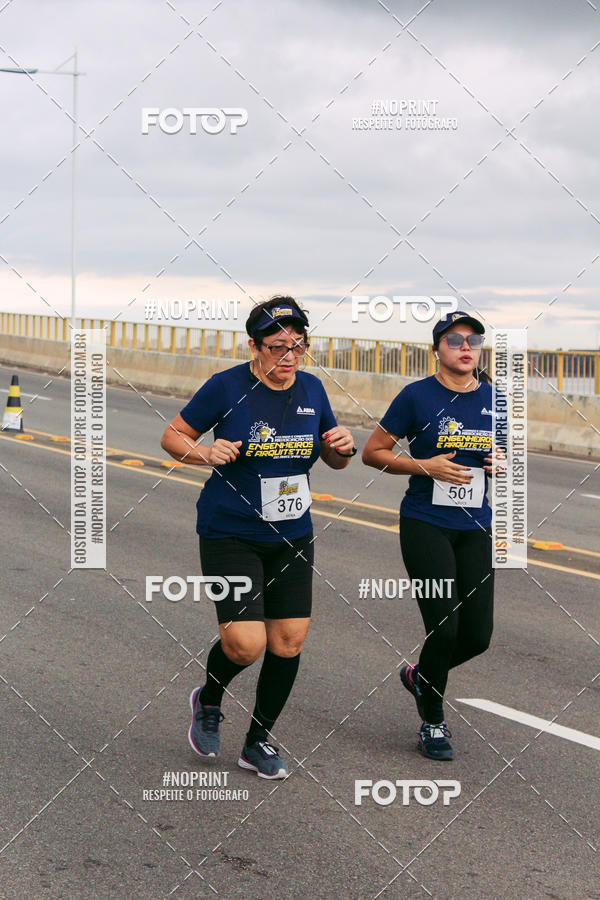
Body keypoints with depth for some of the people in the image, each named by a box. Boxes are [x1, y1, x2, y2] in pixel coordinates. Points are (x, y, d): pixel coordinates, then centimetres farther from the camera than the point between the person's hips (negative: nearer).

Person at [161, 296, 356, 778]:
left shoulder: (312, 389, 3)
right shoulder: (228, 387, -11)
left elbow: (334, 459, 15)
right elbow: (172, 437, -3)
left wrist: (343, 447, -8)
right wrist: (204, 453, -22)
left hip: (293, 535, 5)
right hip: (230, 535, -5)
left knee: (289, 639, 3)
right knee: (245, 644, -14)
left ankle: (259, 742, 22)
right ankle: (208, 702, 20)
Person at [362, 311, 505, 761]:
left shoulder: (494, 399, 6)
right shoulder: (418, 395, -6)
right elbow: (373, 453, -2)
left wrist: (502, 462, -3)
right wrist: (425, 466, -14)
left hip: (475, 527, 5)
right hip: (426, 524, -5)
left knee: (478, 635, 2)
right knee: (444, 628, -11)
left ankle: (420, 676, 34)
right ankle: (433, 724, 11)